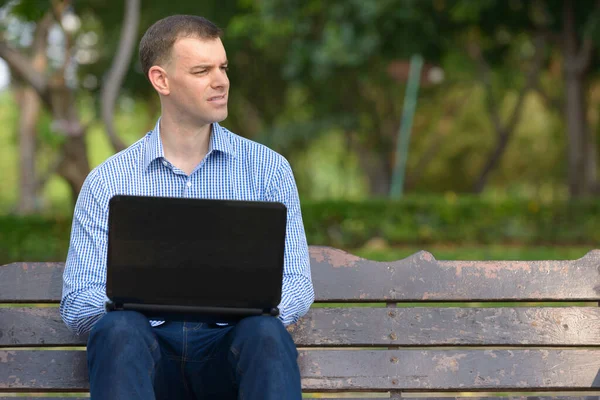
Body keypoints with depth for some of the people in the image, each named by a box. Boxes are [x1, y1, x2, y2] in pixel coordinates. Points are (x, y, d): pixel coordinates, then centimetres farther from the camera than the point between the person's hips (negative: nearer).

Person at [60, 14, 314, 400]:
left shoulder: (268, 168, 14)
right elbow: (77, 304, 5)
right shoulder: (108, 180, 12)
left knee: (265, 332, -35)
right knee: (119, 327, -35)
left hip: (229, 342, 0)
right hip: (152, 342, 0)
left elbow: (296, 285, 8)